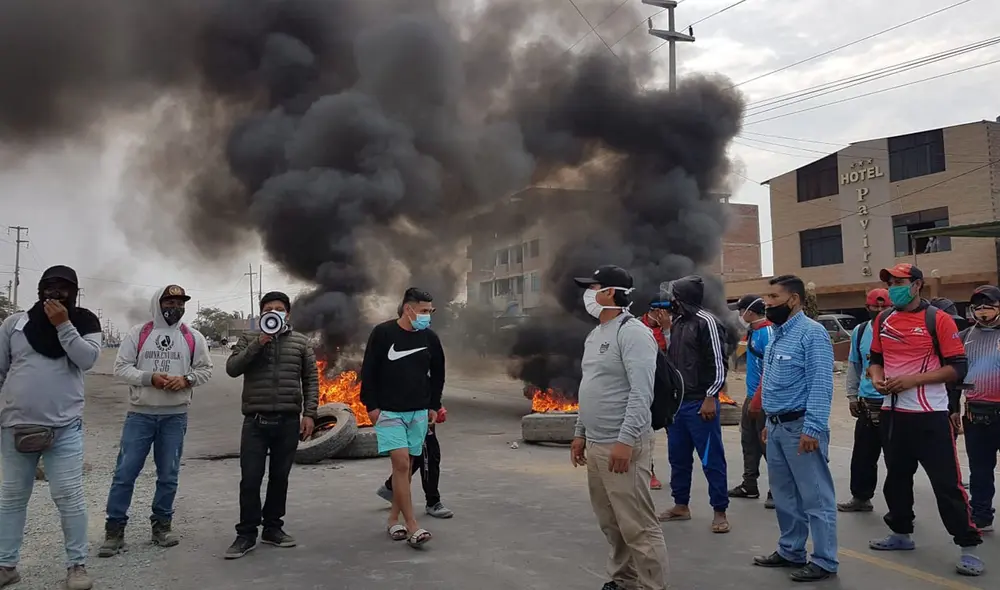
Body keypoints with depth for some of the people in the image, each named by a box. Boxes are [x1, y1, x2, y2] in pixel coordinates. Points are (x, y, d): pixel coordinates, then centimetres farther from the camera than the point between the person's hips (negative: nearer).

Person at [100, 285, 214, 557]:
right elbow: (121, 366, -2)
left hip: (175, 416, 1)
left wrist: (186, 379, -13)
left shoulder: (193, 337, 5)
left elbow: (205, 369, 6)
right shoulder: (138, 333, 2)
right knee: (125, 472, -2)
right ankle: (115, 530, 8)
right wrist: (149, 378, -17)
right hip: (140, 414, -1)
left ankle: (161, 526, 20)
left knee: (168, 475, 8)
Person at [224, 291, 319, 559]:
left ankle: (273, 527, 23)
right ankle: (247, 534, 8)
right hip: (256, 421, -1)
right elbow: (232, 368, -5)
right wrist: (259, 342, -13)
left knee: (280, 477, 9)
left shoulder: (301, 342, 8)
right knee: (250, 480, -2)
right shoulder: (249, 339, 8)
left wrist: (309, 414, -1)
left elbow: (311, 380, 7)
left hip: (288, 421, 1)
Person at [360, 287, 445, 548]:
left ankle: (393, 518, 22)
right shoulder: (383, 333, -8)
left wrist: (433, 406, 12)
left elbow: (437, 374, 15)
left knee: (407, 466, 8)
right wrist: (371, 405, -8)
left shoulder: (430, 337, 3)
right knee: (401, 463, -12)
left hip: (418, 412, 4)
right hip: (388, 411, -4)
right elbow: (368, 371, -5)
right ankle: (412, 527, -8)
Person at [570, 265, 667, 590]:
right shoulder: (594, 336, 16)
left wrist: (625, 441, -24)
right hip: (595, 445, 9)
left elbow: (641, 393, -20)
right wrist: (580, 433, 21)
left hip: (622, 446, -9)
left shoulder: (632, 332, -13)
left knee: (638, 527, -3)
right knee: (611, 523, 17)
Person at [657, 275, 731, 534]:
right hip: (676, 402, 8)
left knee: (711, 460, -1)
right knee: (678, 457, 14)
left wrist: (710, 398, -17)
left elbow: (718, 363, -13)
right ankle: (681, 506, 25)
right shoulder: (677, 323, 14)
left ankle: (720, 512, 9)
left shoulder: (706, 321, -10)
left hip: (700, 403, -8)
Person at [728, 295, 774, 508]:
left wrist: (757, 400, -20)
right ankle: (749, 486, 25)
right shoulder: (752, 330, 10)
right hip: (751, 396, 9)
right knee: (749, 442, 15)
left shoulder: (767, 331, -17)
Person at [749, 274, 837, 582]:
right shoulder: (777, 334, 15)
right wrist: (769, 421, 17)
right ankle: (791, 551, 30)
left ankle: (824, 561, 12)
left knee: (815, 497, 2)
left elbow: (821, 384, -19)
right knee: (784, 495, 17)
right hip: (776, 426, 9)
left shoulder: (812, 332, -13)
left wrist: (812, 428, -23)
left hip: (800, 426, -9)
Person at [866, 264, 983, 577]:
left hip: (930, 415, -6)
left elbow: (959, 367, -11)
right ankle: (901, 533, 33)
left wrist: (912, 379, -20)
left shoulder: (938, 320, -9)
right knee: (896, 476, 17)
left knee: (946, 481, -4)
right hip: (892, 412, 6)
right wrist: (877, 378, -4)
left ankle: (968, 547, 8)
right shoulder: (882, 320, 8)